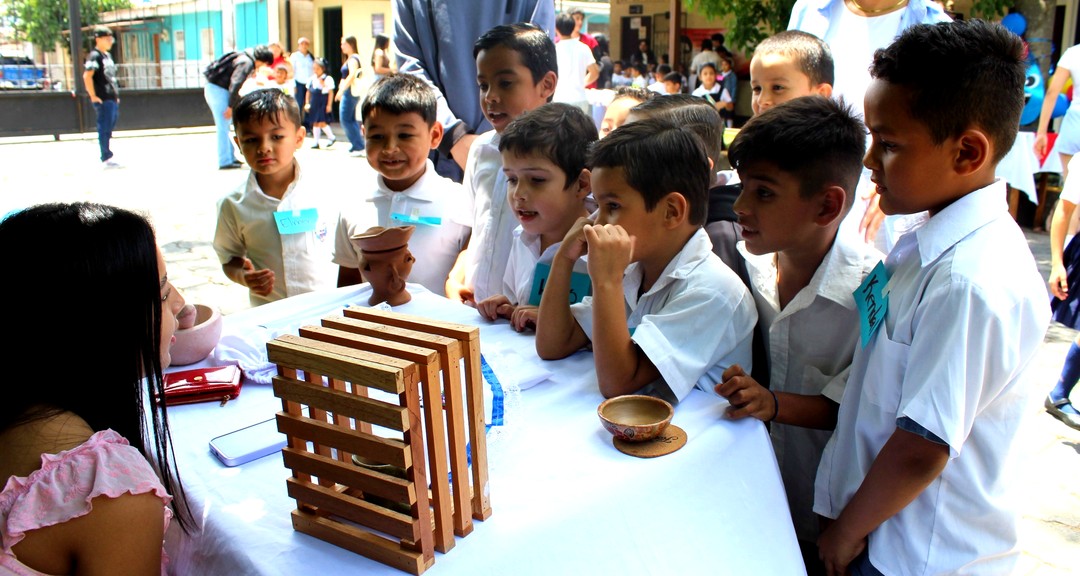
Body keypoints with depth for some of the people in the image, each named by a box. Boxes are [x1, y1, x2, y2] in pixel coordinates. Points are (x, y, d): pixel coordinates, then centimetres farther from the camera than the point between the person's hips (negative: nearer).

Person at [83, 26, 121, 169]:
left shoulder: (107, 55, 18)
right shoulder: (94, 56, -11)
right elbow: (87, 76, -20)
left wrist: (116, 95, 19)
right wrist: (93, 96, -20)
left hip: (113, 98, 9)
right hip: (103, 100, -9)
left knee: (109, 128, 12)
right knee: (104, 128, -5)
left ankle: (107, 157, 19)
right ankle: (106, 158, -1)